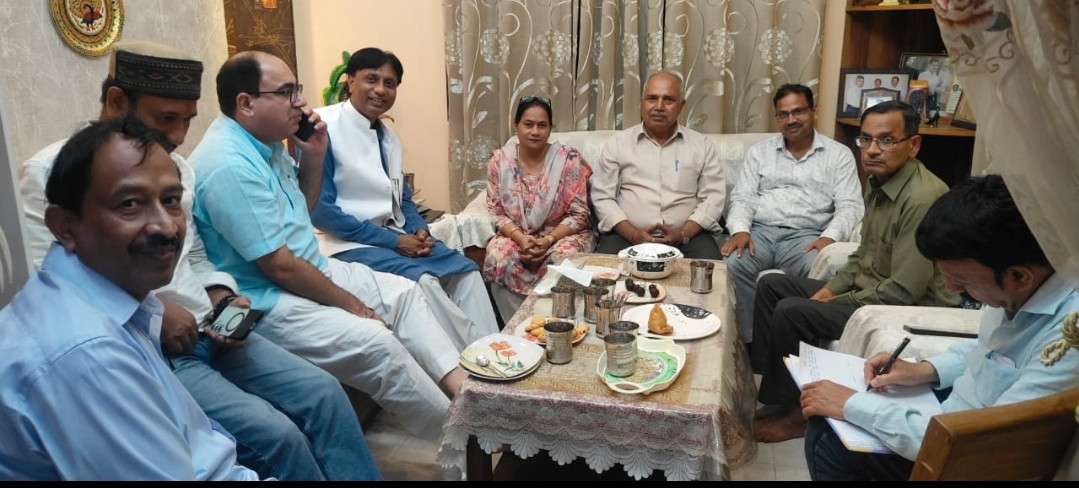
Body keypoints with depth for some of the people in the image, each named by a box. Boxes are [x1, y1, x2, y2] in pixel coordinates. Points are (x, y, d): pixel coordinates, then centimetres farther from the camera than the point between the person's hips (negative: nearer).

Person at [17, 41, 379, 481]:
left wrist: (221, 299, 1)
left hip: (205, 330, 7)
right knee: (275, 436, -20)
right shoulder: (50, 173, -7)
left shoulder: (176, 166, 14)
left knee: (324, 394, -7)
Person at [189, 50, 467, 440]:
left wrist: (313, 157, -1)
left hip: (311, 269, 11)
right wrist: (347, 302, -13)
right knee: (374, 342, -24)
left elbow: (302, 209, 17)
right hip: (267, 301, -11)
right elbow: (280, 266, -24)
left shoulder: (266, 143, 4)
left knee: (404, 292, 5)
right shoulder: (230, 166, -25)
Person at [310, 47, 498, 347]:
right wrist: (392, 240, -18)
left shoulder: (388, 137, 11)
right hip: (352, 244, -8)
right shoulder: (324, 127, -12)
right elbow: (318, 209, -17)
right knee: (422, 281, -28)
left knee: (466, 270, -8)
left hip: (397, 236, 8)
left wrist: (420, 231, -5)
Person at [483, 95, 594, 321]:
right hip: (515, 235, 2)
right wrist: (520, 237, -19)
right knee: (497, 259, -29)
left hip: (563, 234, -1)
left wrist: (548, 240, -22)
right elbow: (496, 211, 0)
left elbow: (578, 214, -8)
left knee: (565, 261, -34)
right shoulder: (499, 160, -1)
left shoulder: (569, 160, -7)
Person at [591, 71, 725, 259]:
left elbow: (713, 197, 4)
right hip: (626, 235, -1)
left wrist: (683, 234, -11)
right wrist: (632, 233, -12)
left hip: (688, 236, 1)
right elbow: (602, 197, 3)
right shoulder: (617, 143, 7)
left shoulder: (702, 145, 9)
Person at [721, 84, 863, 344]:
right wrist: (740, 229, -13)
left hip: (806, 235, -1)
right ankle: (751, 340, -19)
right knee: (733, 264, -32)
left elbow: (849, 205, 1)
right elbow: (743, 197, 8)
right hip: (760, 231, 1)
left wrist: (830, 236, -19)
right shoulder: (759, 152, 17)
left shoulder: (839, 154, 11)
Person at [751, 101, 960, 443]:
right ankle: (769, 384, 9)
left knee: (790, 312, -21)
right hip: (866, 289, 10)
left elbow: (903, 291, -28)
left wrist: (835, 302, -16)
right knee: (771, 285, 7)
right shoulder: (878, 183, 4)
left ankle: (791, 410, -1)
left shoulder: (923, 198, -26)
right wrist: (831, 288, 1)